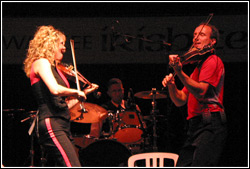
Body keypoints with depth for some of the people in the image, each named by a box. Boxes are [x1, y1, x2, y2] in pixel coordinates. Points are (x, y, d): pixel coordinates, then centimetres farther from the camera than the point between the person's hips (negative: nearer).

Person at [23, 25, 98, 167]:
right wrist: (76, 92, -7)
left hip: (63, 127, 10)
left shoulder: (52, 67, 23)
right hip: (51, 124, -10)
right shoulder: (41, 63, -3)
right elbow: (55, 89, -22)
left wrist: (85, 92, 21)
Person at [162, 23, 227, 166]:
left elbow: (201, 92, -18)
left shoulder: (213, 60, -2)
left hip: (210, 126, -10)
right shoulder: (199, 65, 27)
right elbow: (180, 101, 24)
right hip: (194, 127, 10)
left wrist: (179, 71, -27)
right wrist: (172, 86, 3)